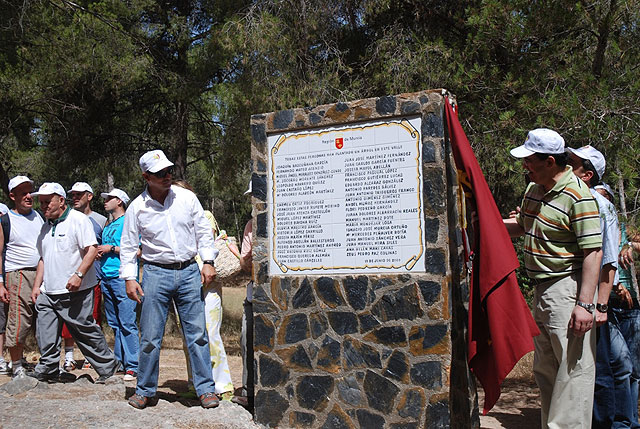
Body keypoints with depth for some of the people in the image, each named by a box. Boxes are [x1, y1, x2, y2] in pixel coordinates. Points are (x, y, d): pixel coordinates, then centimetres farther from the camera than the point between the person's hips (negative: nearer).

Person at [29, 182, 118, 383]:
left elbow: (92, 249, -15)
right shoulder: (46, 226, 18)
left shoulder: (78, 219, -6)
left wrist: (78, 275, -24)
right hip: (48, 292, 7)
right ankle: (47, 370, 17)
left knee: (85, 331, -1)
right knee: (45, 334, 4)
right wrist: (37, 285, 17)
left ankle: (108, 368, 11)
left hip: (75, 291, -7)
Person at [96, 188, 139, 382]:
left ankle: (132, 366, -7)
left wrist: (112, 248, -11)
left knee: (127, 324, -9)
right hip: (107, 278, 9)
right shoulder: (108, 226, 22)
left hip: (122, 277, -8)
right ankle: (119, 362, 18)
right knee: (114, 324, 11)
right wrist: (100, 252, 10)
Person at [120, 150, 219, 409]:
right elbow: (128, 246, 5)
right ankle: (145, 390, 22)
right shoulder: (136, 208, 0)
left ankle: (206, 389, 14)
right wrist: (129, 278, -3)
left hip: (189, 271, 1)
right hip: (156, 273, -1)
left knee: (197, 333, 3)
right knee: (150, 337, 4)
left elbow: (203, 231, 9)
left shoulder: (187, 198, 3)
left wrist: (208, 262, 1)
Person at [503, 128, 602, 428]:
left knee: (573, 367, -4)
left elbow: (593, 252, -20)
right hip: (541, 289, 9)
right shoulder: (534, 189, 11)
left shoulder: (578, 196, -16)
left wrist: (584, 303, -24)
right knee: (544, 370, 16)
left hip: (567, 289, -9)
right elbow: (522, 226, 27)